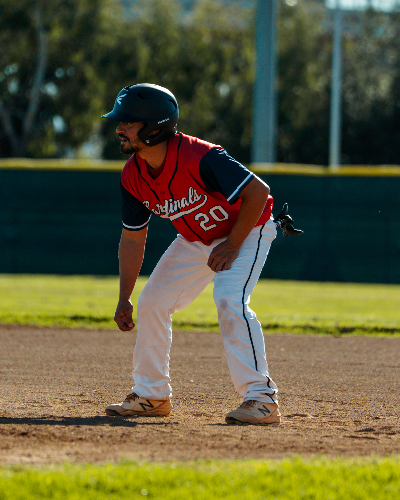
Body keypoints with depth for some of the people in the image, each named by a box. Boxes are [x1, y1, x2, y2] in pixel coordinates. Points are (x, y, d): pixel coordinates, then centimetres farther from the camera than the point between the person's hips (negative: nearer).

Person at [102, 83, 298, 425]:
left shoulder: (199, 159, -36)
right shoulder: (133, 176, -13)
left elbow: (258, 192, -32)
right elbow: (133, 238, -2)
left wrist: (232, 245, -26)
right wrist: (124, 299, -5)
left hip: (248, 230, -7)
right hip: (195, 240, 8)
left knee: (230, 301, -28)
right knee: (152, 302, 3)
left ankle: (261, 398, -24)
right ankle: (151, 396, 18)